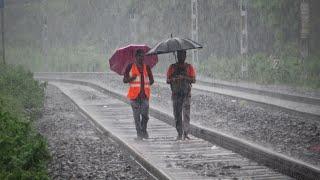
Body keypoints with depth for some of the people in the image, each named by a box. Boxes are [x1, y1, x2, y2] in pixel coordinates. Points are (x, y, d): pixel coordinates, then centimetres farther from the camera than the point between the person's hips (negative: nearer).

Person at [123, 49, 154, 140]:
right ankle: (139, 133, 7)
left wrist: (147, 83, 0)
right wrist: (132, 78, -16)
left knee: (145, 115, -3)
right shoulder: (130, 67, 6)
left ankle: (144, 130, 19)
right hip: (134, 95, -2)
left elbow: (151, 80, 21)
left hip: (145, 94, 2)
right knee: (136, 115, -1)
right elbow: (125, 80, 3)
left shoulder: (147, 67, 14)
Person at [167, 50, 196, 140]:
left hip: (186, 93, -1)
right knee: (177, 114, -1)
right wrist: (173, 79, -16)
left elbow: (193, 80, 0)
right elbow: (168, 80, 6)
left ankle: (186, 133, -13)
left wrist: (185, 77, -17)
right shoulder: (172, 67, 11)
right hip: (176, 94, 1)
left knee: (186, 113, -11)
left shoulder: (189, 67, 9)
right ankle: (179, 134, 6)